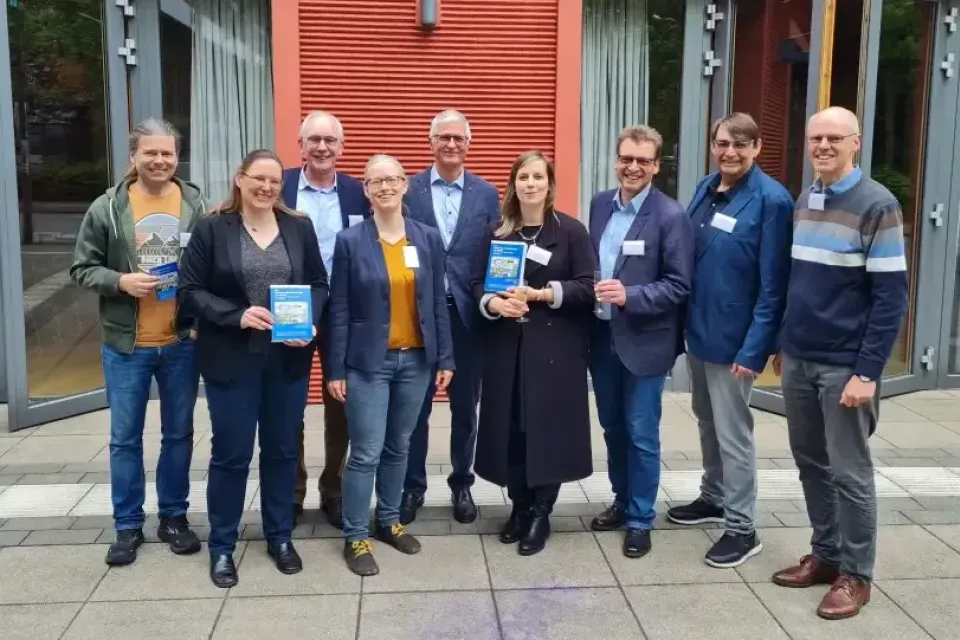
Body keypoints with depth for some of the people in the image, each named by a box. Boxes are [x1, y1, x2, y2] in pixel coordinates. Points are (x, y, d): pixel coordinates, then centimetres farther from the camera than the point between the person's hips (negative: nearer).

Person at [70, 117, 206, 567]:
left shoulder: (195, 205, -1)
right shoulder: (107, 208, -3)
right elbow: (82, 268, 1)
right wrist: (120, 281, -18)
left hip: (182, 342, 1)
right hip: (126, 345, 0)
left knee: (179, 434, 12)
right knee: (125, 438, 9)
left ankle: (174, 517, 28)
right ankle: (128, 526, 24)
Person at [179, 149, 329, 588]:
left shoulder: (300, 228, 4)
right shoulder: (212, 229, -3)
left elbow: (319, 284, 7)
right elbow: (192, 289, -5)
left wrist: (309, 322, -11)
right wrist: (236, 315, -19)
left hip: (288, 358, 3)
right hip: (231, 359, -2)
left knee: (282, 450, 13)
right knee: (231, 453, 5)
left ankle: (280, 537, 30)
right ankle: (221, 546, 23)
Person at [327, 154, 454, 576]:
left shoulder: (428, 238, 3)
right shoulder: (350, 241, -5)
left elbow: (438, 302, 5)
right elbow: (339, 310, -4)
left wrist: (445, 358, 2)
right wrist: (336, 369, -7)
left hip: (416, 359, 3)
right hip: (369, 362, -3)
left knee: (398, 447, 15)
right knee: (366, 452, 0)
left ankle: (389, 521, 32)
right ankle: (355, 537, 14)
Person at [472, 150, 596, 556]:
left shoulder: (571, 231, -2)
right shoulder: (497, 233, 8)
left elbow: (587, 288, -6)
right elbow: (478, 283, 6)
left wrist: (543, 294, -18)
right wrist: (493, 302, -15)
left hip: (554, 347, -3)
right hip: (506, 347, 3)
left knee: (548, 427, 1)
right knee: (509, 428, 5)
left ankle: (540, 514, 16)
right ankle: (519, 507, 22)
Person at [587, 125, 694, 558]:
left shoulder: (671, 216, -12)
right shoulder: (600, 204, 6)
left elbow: (679, 286, -14)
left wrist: (630, 295, -25)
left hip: (644, 341, -5)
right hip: (602, 336, 6)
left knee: (641, 434, 4)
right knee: (612, 428, 17)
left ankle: (641, 519, 20)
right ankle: (622, 501, 35)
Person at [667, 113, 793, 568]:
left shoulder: (771, 200, -15)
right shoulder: (705, 189, 6)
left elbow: (773, 283, -17)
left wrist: (754, 347, -20)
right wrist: (683, 321, 8)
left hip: (733, 336, -7)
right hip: (697, 328, 7)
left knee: (732, 432, 3)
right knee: (707, 421, 20)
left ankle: (741, 528, 17)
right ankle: (713, 497, 39)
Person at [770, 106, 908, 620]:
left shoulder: (877, 205, -10)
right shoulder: (803, 201, 9)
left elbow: (891, 297, -13)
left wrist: (867, 372, -17)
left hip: (845, 366, -6)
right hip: (798, 360, 6)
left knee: (849, 472, 4)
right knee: (810, 463, 14)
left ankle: (856, 573, 18)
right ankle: (825, 555, 29)